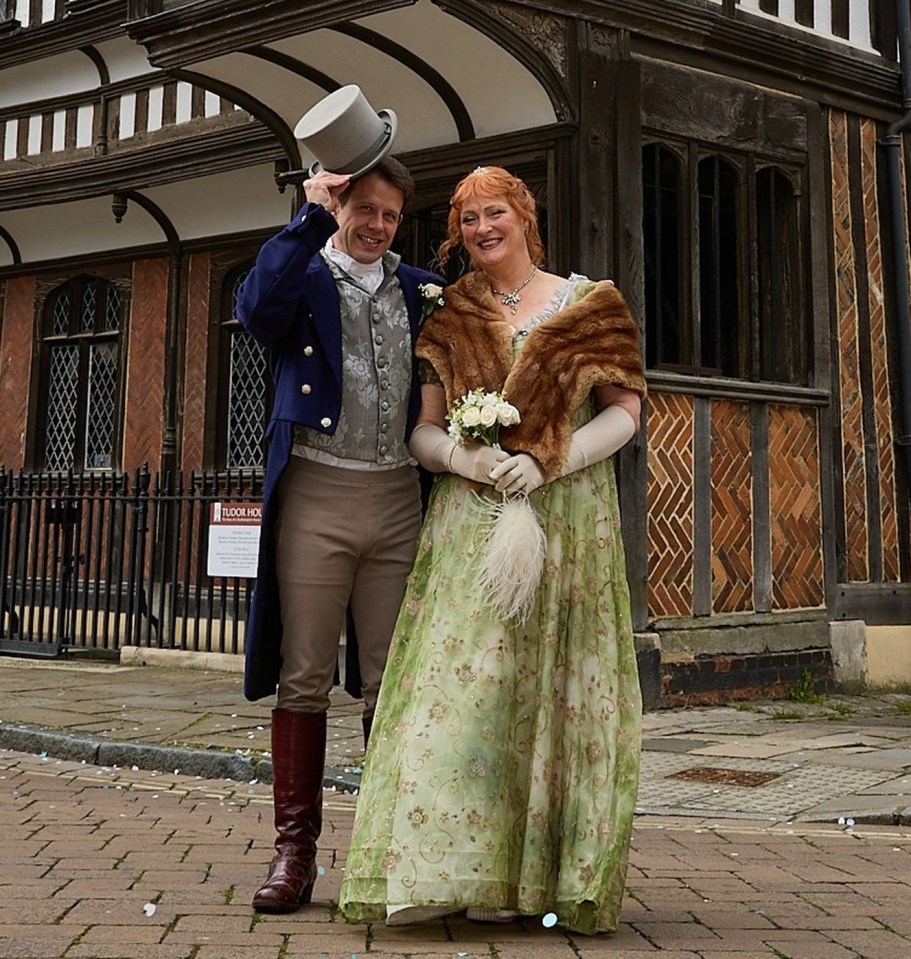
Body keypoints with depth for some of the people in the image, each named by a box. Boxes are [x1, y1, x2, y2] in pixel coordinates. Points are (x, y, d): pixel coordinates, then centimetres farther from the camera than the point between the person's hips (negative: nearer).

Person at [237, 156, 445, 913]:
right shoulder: (303, 274, 6)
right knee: (304, 679, 1)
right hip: (316, 495, -2)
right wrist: (315, 216, -15)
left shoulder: (422, 290, 16)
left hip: (398, 501, 3)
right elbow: (258, 308, -17)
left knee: (394, 683, 7)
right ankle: (295, 850, 10)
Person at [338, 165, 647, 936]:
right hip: (470, 522, 2)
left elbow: (625, 412, 1)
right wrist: (466, 456, -14)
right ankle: (456, 869, -5)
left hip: (568, 519, -1)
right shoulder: (449, 318, 14)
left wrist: (544, 461, -13)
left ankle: (543, 875, 4)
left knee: (555, 689, -2)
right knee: (463, 686, -7)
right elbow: (422, 430, 8)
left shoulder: (589, 304, 8)